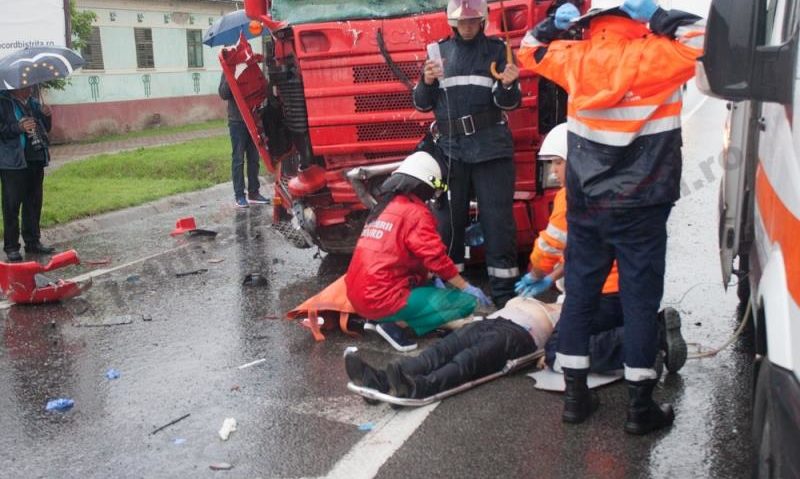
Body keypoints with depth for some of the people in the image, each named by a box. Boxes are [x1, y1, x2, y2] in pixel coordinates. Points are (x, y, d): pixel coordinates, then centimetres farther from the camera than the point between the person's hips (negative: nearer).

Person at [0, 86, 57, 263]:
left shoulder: (32, 102, 14)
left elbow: (45, 128, 22)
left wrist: (46, 115, 3)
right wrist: (19, 127, -27)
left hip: (35, 160, 7)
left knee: (34, 203, 13)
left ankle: (33, 241, 23)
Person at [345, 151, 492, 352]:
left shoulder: (381, 208, 16)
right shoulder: (415, 212, -10)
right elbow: (436, 259, -13)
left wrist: (429, 277, 22)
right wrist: (468, 288, -1)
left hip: (359, 298, 9)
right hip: (384, 300, -9)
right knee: (467, 301, -5)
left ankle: (378, 318, 7)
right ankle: (396, 323, -9)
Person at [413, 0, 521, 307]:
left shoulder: (497, 49, 4)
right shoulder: (438, 51, 10)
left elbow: (509, 103, 0)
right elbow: (422, 104, 11)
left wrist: (507, 86, -21)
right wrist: (427, 82, -9)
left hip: (491, 149, -2)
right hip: (450, 149, 2)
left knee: (498, 221, -2)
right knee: (448, 220, 7)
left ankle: (505, 294, 5)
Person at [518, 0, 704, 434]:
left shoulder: (575, 57, 1)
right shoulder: (652, 57, -14)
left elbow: (530, 50, 17)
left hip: (584, 205, 5)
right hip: (638, 208, -4)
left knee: (579, 295, 12)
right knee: (640, 301, 5)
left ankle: (575, 395, 19)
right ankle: (639, 406, 12)